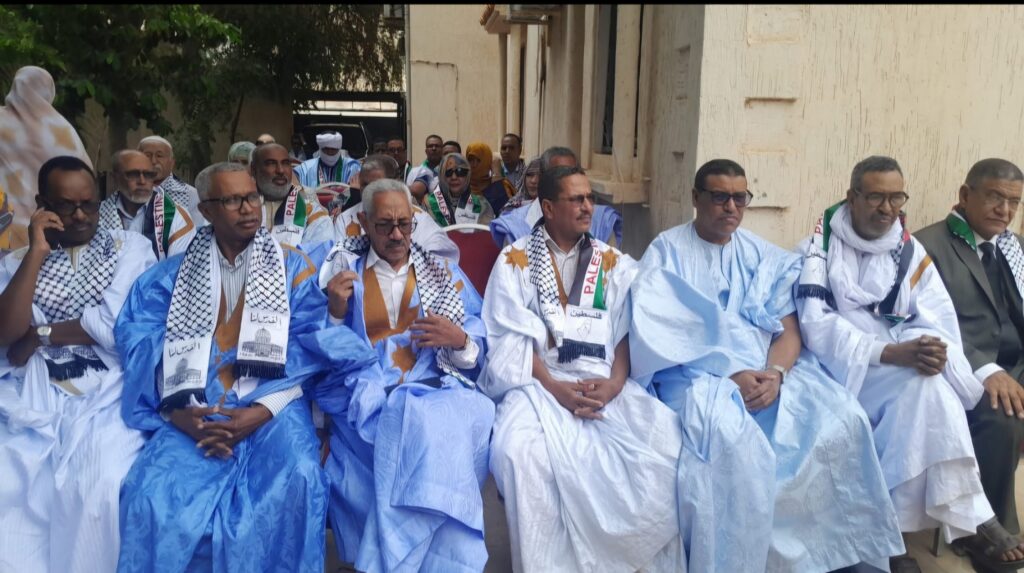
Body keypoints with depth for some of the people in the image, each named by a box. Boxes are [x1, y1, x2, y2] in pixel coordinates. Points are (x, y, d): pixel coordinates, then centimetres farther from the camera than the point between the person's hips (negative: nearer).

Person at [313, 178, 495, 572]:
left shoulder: (444, 273, 16)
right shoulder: (340, 270, 13)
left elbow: (480, 351, 11)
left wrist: (459, 340, -11)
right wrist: (334, 312, -11)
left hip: (435, 389, 2)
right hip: (363, 395, -1)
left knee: (440, 428, -34)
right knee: (420, 428, -34)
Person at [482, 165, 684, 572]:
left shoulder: (614, 263, 16)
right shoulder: (515, 259, 8)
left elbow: (628, 331, 8)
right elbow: (511, 337, -1)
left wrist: (614, 383, -11)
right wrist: (555, 387, -14)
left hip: (605, 381, 2)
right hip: (539, 380, -2)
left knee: (665, 439, -25)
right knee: (519, 449, -33)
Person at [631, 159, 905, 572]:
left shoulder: (766, 257, 15)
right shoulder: (666, 251, 3)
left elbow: (789, 330, 8)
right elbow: (659, 332, -8)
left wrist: (774, 373, -15)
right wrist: (729, 374, -17)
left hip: (768, 372, 4)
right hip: (698, 374, -4)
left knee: (843, 419, -20)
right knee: (730, 436, -35)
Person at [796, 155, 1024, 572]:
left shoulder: (910, 251, 10)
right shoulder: (821, 247, -4)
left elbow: (940, 319, 0)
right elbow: (817, 327, -16)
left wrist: (936, 349, -26)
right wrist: (891, 353, -28)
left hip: (903, 367, 4)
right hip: (843, 369, -4)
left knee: (927, 383, -31)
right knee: (924, 386, -31)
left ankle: (892, 525, -22)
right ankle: (971, 521, -22)